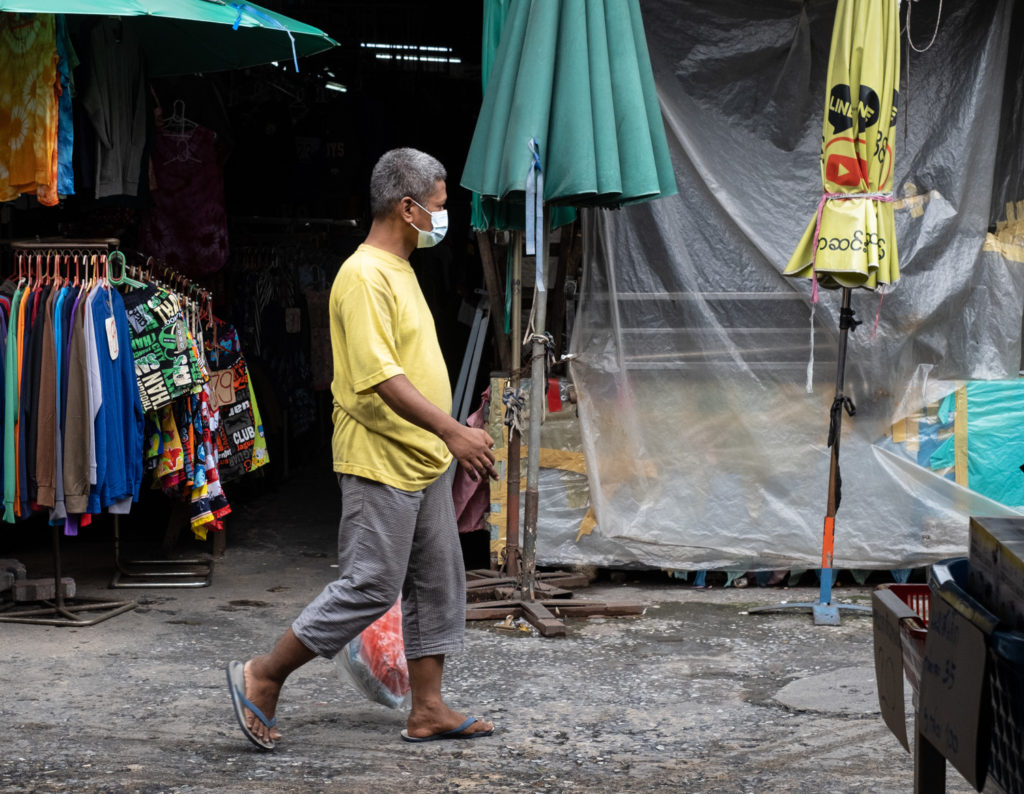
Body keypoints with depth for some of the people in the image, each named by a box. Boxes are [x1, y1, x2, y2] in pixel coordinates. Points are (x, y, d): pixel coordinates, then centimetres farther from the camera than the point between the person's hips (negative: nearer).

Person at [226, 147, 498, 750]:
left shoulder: (400, 270, 15)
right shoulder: (365, 277, -18)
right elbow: (382, 377, -27)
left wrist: (453, 437, 22)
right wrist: (452, 431, -31)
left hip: (424, 462, 10)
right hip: (381, 463, -10)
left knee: (439, 585, 11)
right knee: (370, 587, -6)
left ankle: (428, 710, 17)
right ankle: (262, 678, 5)